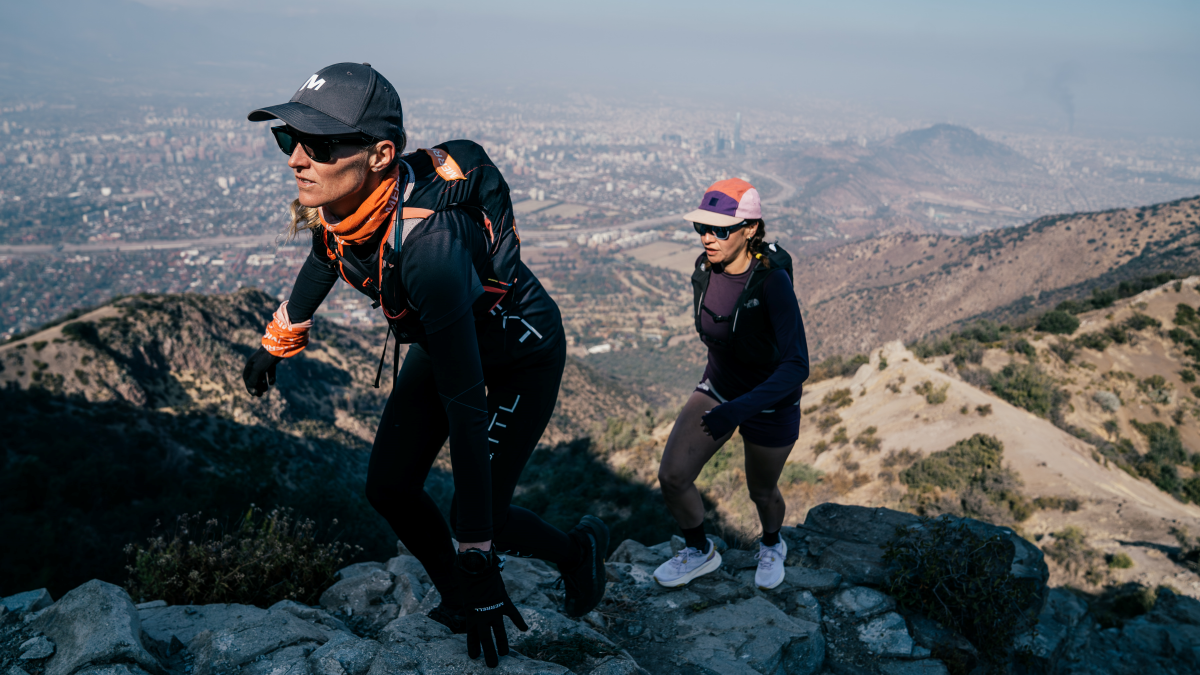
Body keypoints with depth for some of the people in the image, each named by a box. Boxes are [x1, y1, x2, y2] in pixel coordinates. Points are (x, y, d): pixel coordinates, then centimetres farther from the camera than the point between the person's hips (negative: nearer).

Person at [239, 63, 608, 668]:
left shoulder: (427, 239, -42)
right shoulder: (337, 199, -20)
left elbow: (465, 406, -40)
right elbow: (323, 258, 8)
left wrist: (479, 564, -35)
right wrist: (276, 343, 20)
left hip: (521, 357, -7)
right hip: (443, 341, 7)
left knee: (480, 516, -2)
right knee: (390, 489, 5)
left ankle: (579, 549, 30)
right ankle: (455, 604, 30)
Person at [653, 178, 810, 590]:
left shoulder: (773, 281, -31)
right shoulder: (704, 270, -11)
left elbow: (797, 365, -36)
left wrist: (739, 409, -46)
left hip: (771, 403, -4)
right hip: (717, 389, 5)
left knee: (761, 492, 17)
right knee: (671, 477, -7)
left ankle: (772, 545, 52)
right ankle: (699, 552, 22)